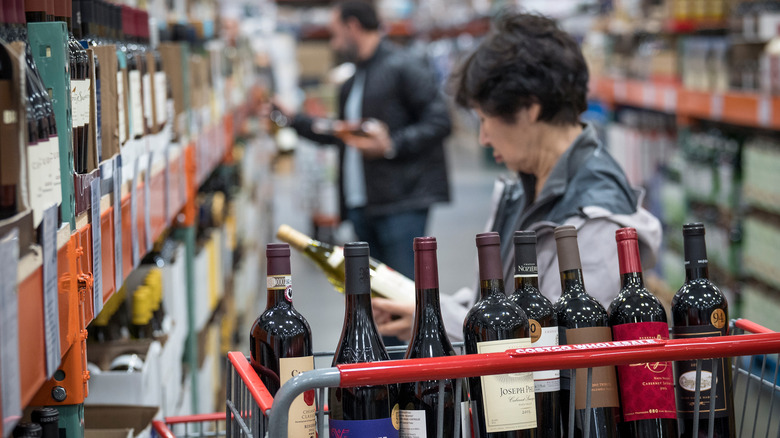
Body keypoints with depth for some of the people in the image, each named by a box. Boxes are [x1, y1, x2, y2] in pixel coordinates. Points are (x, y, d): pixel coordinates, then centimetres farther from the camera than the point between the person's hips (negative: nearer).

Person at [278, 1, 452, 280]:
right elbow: (341, 135, 33)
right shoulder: (354, 81, 22)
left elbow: (439, 121, -13)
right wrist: (293, 119, 34)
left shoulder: (401, 68, -6)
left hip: (401, 205, -9)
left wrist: (391, 146, -21)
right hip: (360, 205, 9)